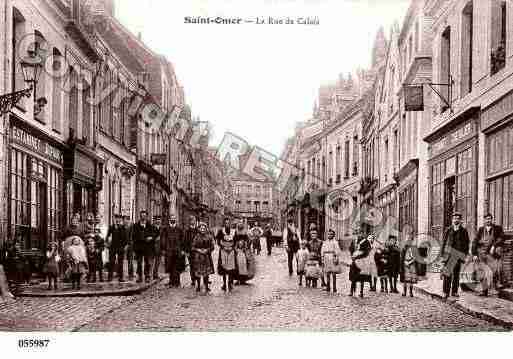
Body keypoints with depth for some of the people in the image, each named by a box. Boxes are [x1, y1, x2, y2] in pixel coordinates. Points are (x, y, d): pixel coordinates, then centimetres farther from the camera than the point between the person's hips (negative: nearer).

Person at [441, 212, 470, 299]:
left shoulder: (464, 231, 8)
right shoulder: (448, 230, 10)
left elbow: (466, 244, 9)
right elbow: (444, 242, 11)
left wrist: (465, 254, 0)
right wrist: (442, 253, 5)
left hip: (458, 255, 0)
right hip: (448, 254, 0)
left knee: (456, 274, 4)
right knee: (447, 273, -6)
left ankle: (454, 291, 11)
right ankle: (446, 292, -6)